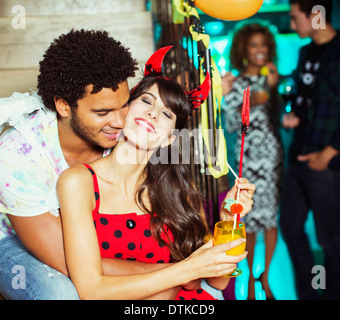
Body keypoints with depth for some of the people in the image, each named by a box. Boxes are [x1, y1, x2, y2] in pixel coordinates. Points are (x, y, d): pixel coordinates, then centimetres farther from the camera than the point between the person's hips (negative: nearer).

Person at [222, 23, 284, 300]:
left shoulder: (271, 77, 10)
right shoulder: (236, 84, 0)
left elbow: (276, 115, -1)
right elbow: (229, 125, -4)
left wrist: (272, 87, -10)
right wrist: (248, 104, -17)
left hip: (274, 155, 4)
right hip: (250, 157, -3)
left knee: (272, 215, 8)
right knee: (251, 217, 1)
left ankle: (267, 275, 24)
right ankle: (251, 275, 20)